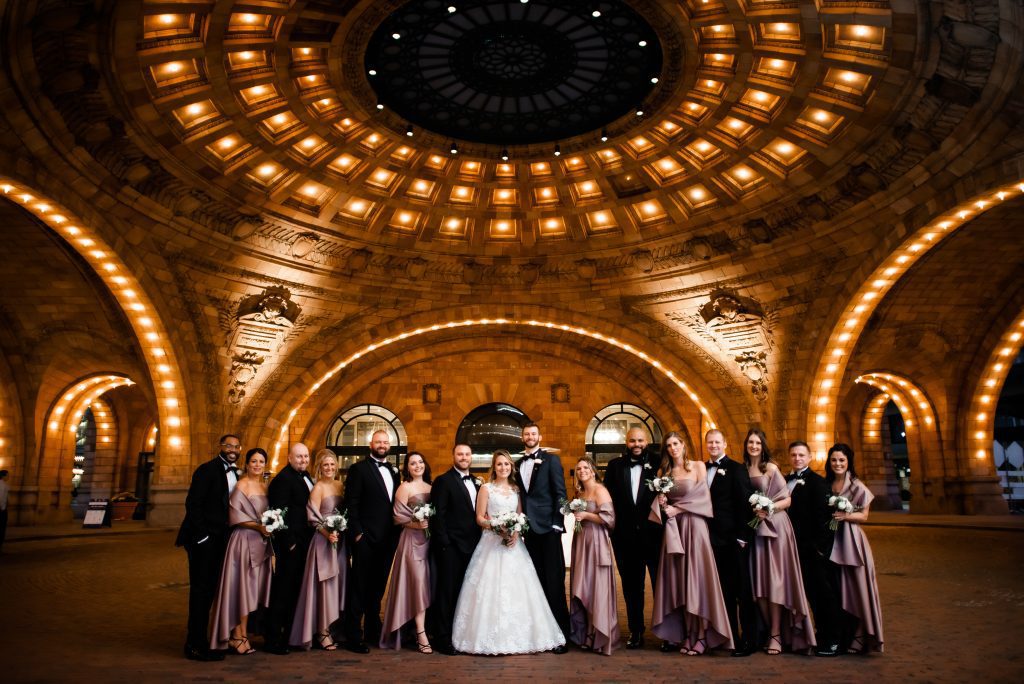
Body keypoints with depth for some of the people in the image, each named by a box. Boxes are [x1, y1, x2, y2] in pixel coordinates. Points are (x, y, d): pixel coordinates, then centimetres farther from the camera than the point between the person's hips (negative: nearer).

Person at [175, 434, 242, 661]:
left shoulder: (235, 474, 12)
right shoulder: (207, 470, -11)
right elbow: (192, 503, -15)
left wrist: (227, 535, 8)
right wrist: (201, 535, -17)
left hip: (219, 539, 8)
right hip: (204, 539, -7)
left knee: (209, 589, 14)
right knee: (201, 589, -3)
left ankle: (199, 639, 25)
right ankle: (195, 644, 5)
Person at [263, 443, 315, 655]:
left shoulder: (305, 476, 13)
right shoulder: (282, 479, -15)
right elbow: (279, 513, -18)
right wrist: (289, 542, -17)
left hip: (304, 542, 9)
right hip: (291, 544, -9)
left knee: (295, 590, 16)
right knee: (283, 591, -1)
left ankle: (289, 635, 27)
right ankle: (273, 640, 10)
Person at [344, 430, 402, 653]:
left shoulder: (393, 471, 13)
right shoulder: (359, 469, -5)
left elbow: (395, 503, 14)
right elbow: (351, 503, -9)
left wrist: (396, 532, 7)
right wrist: (357, 532, -14)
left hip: (388, 539, 6)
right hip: (366, 538, -6)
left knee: (378, 587, 15)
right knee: (359, 588, 2)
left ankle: (373, 631, 27)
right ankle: (354, 637, 9)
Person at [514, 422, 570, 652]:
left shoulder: (551, 460, 1)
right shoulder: (518, 464, 15)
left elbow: (560, 493, -4)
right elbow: (521, 496, 15)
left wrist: (557, 523, -12)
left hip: (547, 527, -5)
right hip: (528, 528, 5)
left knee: (554, 581, -3)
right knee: (537, 580, 9)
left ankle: (560, 633, 2)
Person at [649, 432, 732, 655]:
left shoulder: (698, 466, 2)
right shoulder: (663, 471, 12)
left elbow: (702, 496, -4)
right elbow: (660, 501, 12)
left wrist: (678, 508, -8)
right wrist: (663, 505, -9)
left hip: (693, 526, -3)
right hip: (673, 528, 3)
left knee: (697, 577, -3)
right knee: (678, 580, 2)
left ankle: (701, 635, 1)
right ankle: (686, 635, 7)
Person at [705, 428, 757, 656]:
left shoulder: (736, 469, -5)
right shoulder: (702, 469, 11)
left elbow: (745, 503, -10)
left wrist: (743, 536, -14)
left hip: (733, 539, -5)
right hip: (714, 539, 5)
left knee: (742, 590, 2)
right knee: (724, 590, 13)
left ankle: (748, 640, 11)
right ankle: (729, 636, 23)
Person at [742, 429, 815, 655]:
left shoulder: (771, 468, -5)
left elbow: (787, 500, -5)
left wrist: (768, 509, -18)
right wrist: (751, 510, -4)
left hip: (774, 527, -4)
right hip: (754, 528, 4)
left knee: (774, 579, -3)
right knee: (758, 581, 3)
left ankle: (777, 635, 2)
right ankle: (768, 631, 13)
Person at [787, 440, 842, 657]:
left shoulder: (816, 481, -8)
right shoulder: (786, 480, 12)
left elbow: (821, 515, -14)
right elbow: (786, 510, 12)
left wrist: (819, 545, -18)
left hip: (813, 548, -6)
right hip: (797, 547, 6)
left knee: (823, 592, 3)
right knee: (811, 592, 14)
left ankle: (831, 641, 12)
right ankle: (821, 633, 26)